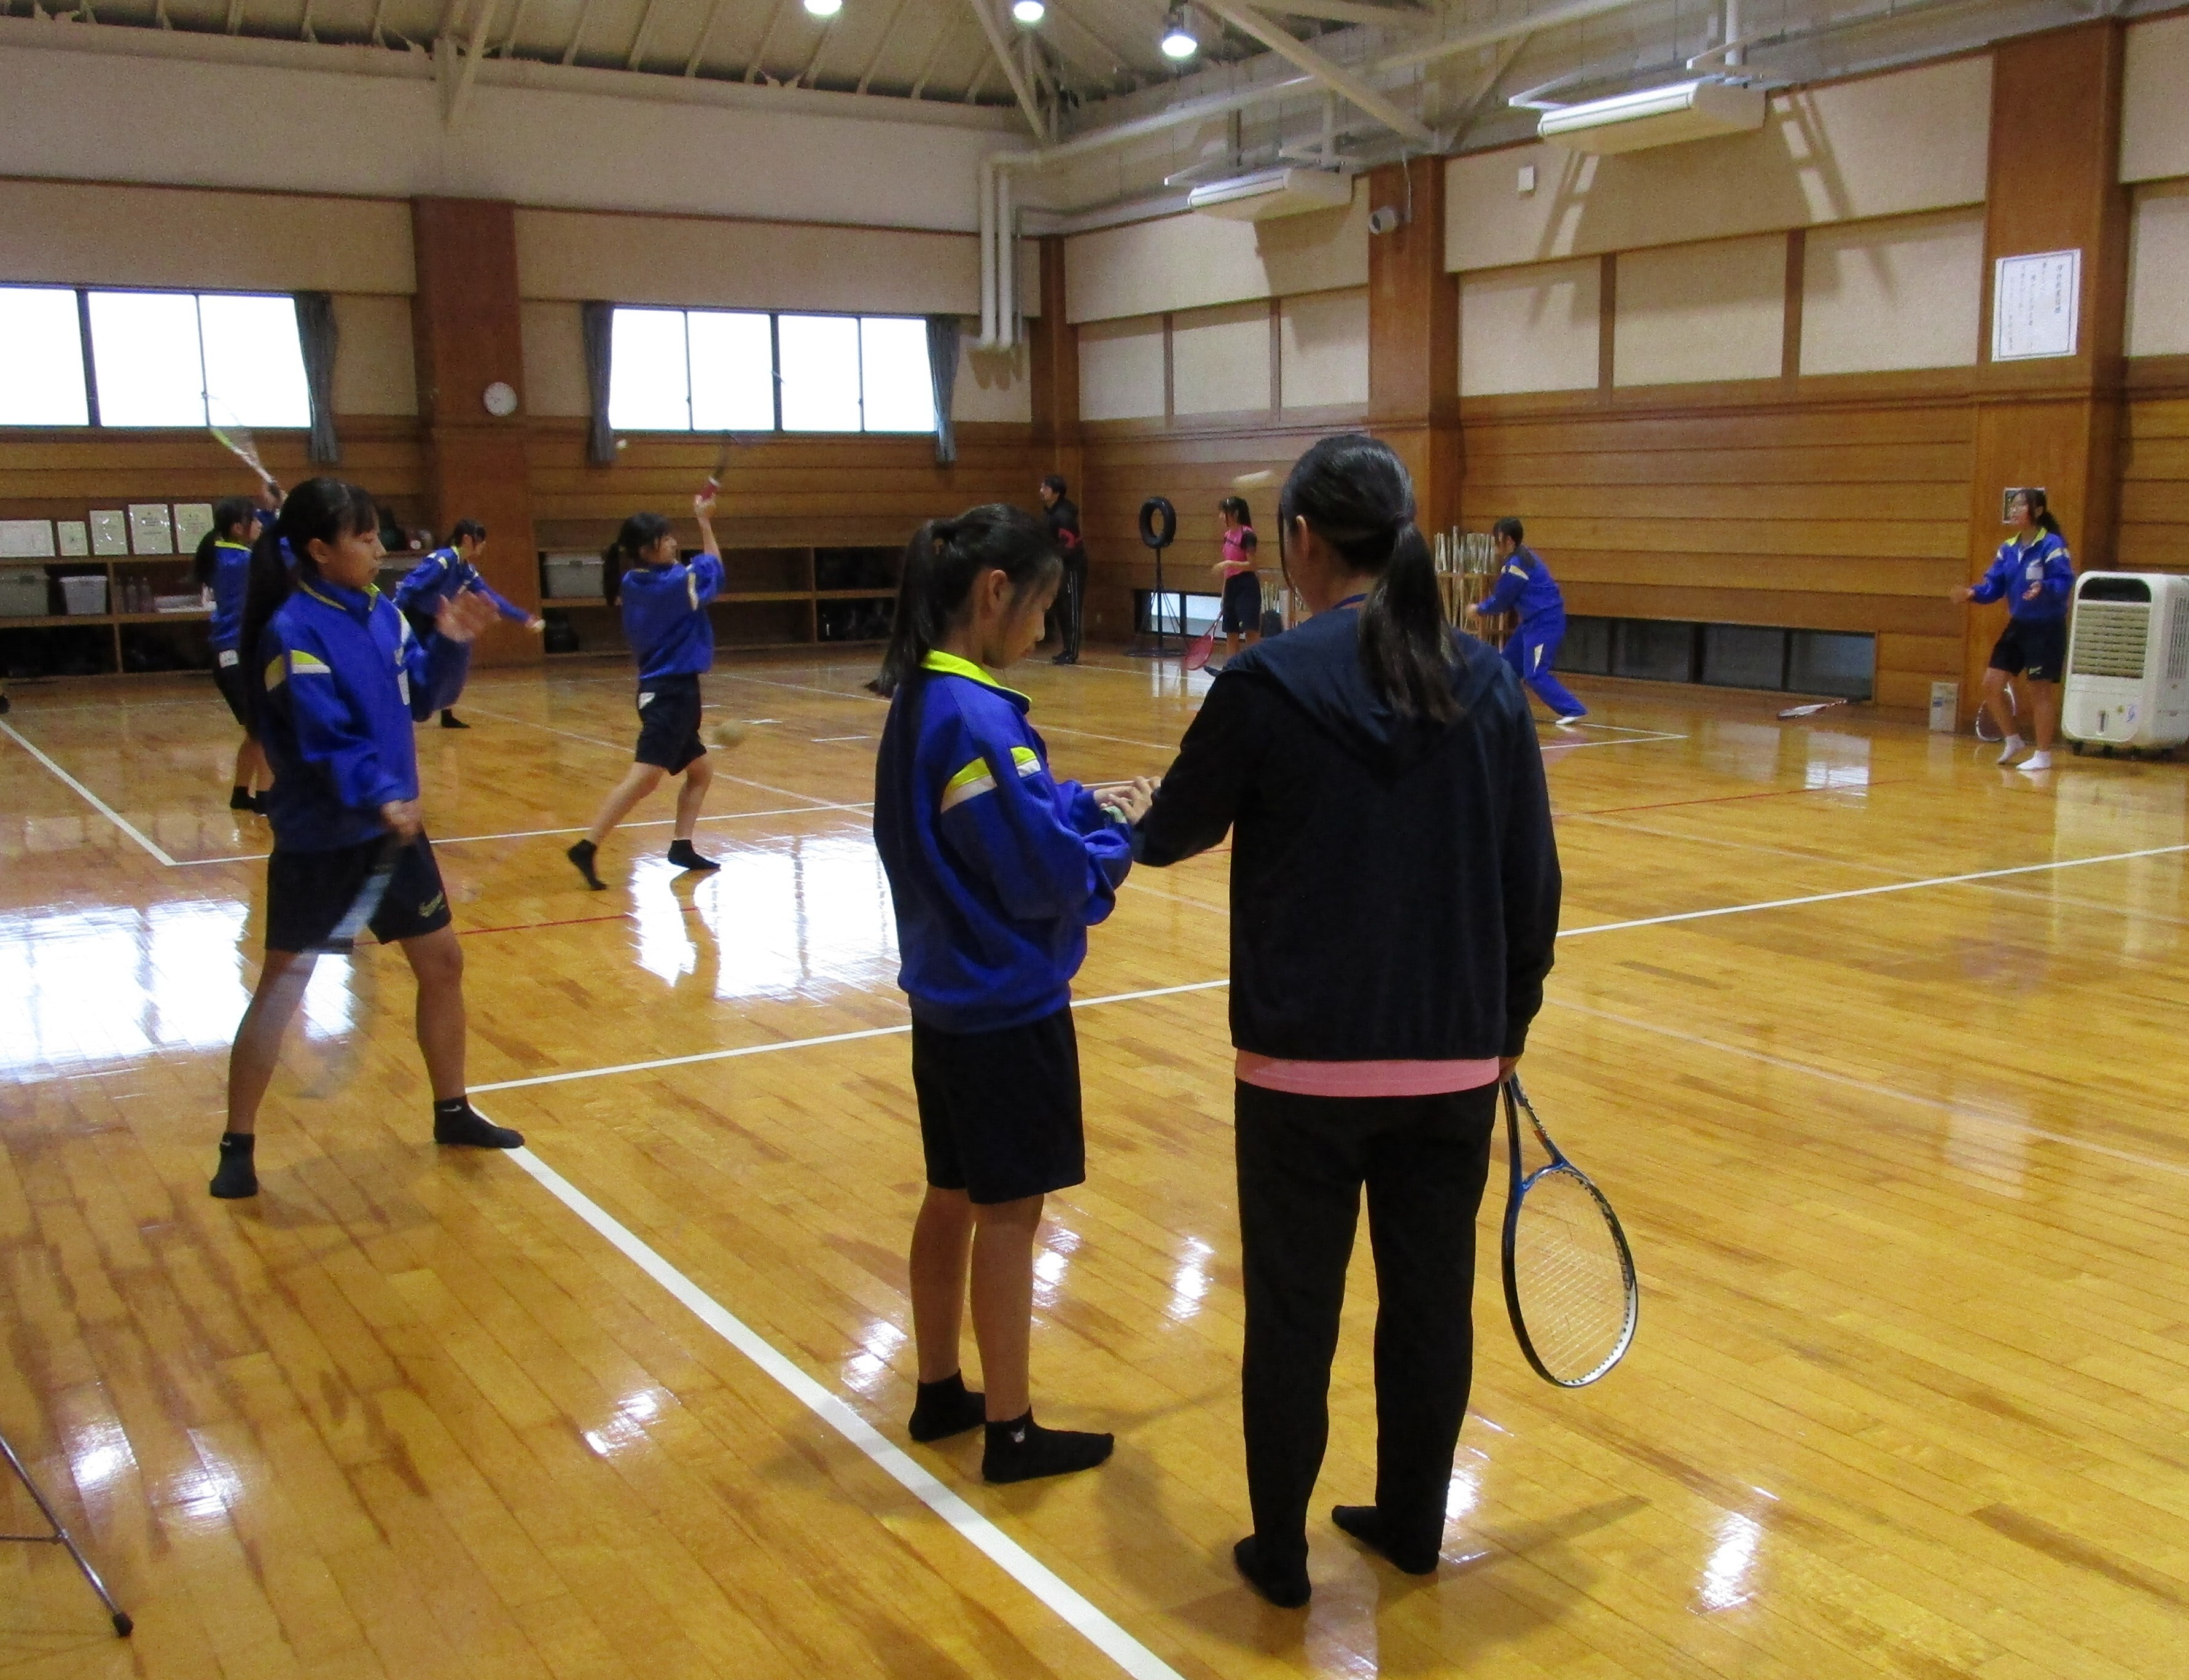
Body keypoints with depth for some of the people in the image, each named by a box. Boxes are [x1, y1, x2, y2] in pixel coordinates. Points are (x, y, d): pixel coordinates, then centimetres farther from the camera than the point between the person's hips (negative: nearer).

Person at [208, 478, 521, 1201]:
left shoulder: (380, 612, 4)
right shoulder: (293, 632, -19)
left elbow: (418, 698, 10)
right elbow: (323, 740, -26)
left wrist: (451, 645, -5)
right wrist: (378, 798, -39)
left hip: (392, 828, 7)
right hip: (319, 841, -7)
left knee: (442, 961, 12)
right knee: (281, 987, 2)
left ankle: (452, 1112, 29)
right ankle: (237, 1148, 15)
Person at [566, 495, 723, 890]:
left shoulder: (635, 584, 6)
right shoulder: (669, 584, -14)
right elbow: (713, 567, 4)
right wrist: (705, 522, 13)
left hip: (668, 691, 10)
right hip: (671, 692, -10)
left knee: (700, 771, 19)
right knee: (644, 776, -16)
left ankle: (682, 846, 18)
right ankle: (587, 847, -22)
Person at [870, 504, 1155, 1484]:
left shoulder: (922, 698, 6)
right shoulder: (974, 718, -23)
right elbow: (1045, 875, -22)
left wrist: (1082, 808, 0)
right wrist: (1120, 830, -6)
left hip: (950, 993, 9)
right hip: (1007, 1006, -9)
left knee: (954, 1197, 18)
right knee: (1008, 1212, 3)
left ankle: (939, 1394, 32)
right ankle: (1010, 1432, 16)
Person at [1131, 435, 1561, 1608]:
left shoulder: (1269, 681, -11)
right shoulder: (1485, 681, 0)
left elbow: (1174, 832, 3)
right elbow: (1533, 878, 3)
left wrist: (1136, 825, 26)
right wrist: (1512, 1017, 16)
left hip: (1306, 1062, -4)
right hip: (1456, 1057, 4)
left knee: (1293, 1313, 10)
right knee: (1431, 1302, 17)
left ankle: (1280, 1557, 23)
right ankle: (1411, 1525, 34)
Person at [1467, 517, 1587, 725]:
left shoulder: (1514, 565, -18)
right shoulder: (1524, 556, 13)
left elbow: (1501, 601, -8)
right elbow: (1508, 599, 19)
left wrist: (1479, 609, 9)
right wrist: (1486, 608, 12)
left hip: (1544, 622, -10)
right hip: (1536, 621, 10)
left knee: (1534, 674, -13)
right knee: (1508, 664, 17)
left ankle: (1574, 710, -17)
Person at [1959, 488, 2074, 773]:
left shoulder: (2052, 545, -14)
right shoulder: (2008, 549, 7)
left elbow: (2064, 582, -22)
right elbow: (1994, 586, 7)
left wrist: (2044, 588, -41)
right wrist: (1974, 592, -12)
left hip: (2046, 629, -7)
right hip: (2018, 626, 7)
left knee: (2040, 690, -1)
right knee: (1991, 684, 5)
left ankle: (2043, 755, 11)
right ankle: (2013, 741, 24)